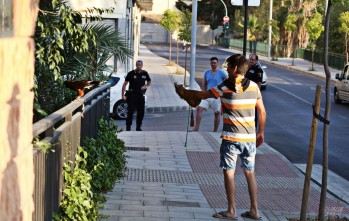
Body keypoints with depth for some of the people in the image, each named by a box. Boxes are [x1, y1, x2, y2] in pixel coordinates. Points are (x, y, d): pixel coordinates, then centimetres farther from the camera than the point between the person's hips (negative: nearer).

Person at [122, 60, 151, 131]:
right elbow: (125, 84, -3)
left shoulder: (145, 73, 5)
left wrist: (146, 86, 1)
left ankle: (138, 127, 21)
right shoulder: (131, 73, -5)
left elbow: (149, 81, 23)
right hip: (132, 95, -4)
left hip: (140, 95, 4)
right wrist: (123, 95, -10)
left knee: (141, 112, 8)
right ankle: (128, 127, 0)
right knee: (130, 111, -7)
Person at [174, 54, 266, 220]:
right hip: (250, 138, 5)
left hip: (231, 138, -5)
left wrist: (183, 92, 15)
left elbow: (201, 95, -1)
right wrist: (261, 132, 19)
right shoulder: (254, 87, 3)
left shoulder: (225, 88, -9)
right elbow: (262, 112, 8)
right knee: (250, 174, 12)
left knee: (229, 173, 5)